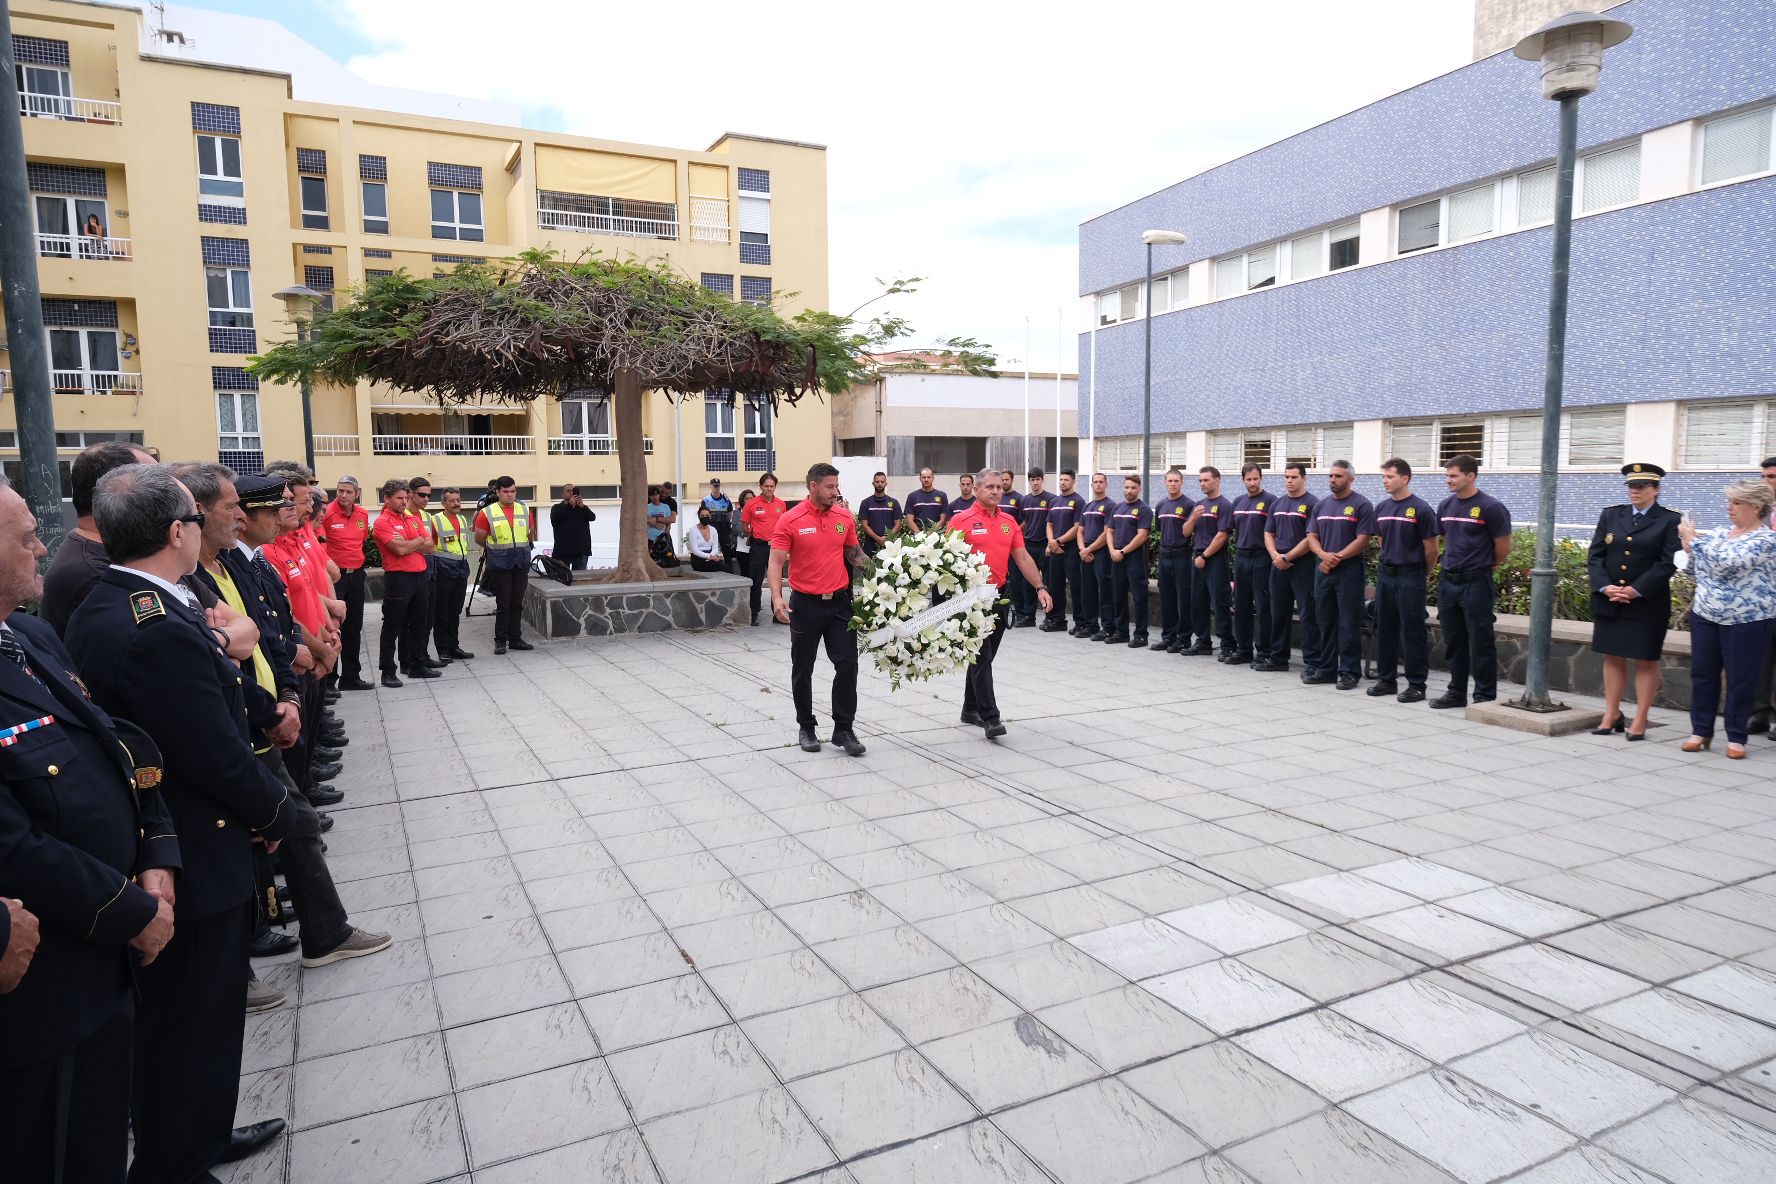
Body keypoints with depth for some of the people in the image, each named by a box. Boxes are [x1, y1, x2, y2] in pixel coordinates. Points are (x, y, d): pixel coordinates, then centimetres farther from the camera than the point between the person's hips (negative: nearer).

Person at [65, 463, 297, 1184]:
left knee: (169, 1025, 26)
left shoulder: (99, 610, 4)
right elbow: (222, 760, -23)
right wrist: (275, 812, -8)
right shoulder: (163, 632, -28)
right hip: (193, 864, -10)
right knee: (192, 1033, 9)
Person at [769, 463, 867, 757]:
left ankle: (843, 730, 8)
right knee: (803, 669, 9)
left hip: (839, 602, 3)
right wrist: (777, 598, -23)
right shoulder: (790, 521, -9)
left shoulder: (845, 517, 4)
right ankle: (806, 728, 23)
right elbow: (776, 561, -10)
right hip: (805, 604, -3)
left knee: (847, 664, -2)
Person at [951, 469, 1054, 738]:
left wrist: (1040, 588, 5)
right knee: (982, 657, -7)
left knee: (985, 656, 14)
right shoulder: (962, 520, -6)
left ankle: (970, 709, 26)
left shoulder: (1009, 522, 11)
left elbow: (1023, 558, 12)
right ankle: (989, 716, -7)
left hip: (1000, 596, 6)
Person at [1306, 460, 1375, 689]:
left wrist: (1337, 557, -15)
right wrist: (1324, 555, -11)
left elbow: (1363, 540, -11)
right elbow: (1311, 537, 8)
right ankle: (1326, 669, 17)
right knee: (1325, 621, 10)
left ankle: (1349, 672, 4)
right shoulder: (1321, 505, 12)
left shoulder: (1361, 505, -4)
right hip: (1322, 570, 6)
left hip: (1349, 571, -5)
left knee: (1349, 623, -2)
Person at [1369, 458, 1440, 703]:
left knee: (1413, 632, -2)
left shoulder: (1420, 508, -10)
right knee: (1385, 629, 10)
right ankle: (1386, 679, 20)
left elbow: (1431, 549, -5)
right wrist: (1388, 565, 18)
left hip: (1411, 576, -6)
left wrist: (1423, 576, 4)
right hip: (1385, 574, 6)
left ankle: (1416, 685, 5)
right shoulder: (1382, 508, 9)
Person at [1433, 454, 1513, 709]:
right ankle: (1457, 692, 21)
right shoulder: (1446, 505, 8)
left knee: (1481, 643, 0)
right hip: (1448, 581, 6)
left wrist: (1484, 566, 7)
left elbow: (1503, 547, -4)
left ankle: (1485, 696, 8)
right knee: (1453, 641, 12)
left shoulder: (1490, 507, -10)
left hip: (1476, 583, -6)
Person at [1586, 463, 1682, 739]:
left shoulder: (1670, 520, -1)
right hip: (1608, 602, 3)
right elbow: (1594, 555, 4)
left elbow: (1668, 563, -9)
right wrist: (1604, 586, -11)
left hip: (1647, 605, -3)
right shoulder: (1610, 515, 9)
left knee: (1646, 662, 3)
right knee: (1612, 658, 9)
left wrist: (1636, 590, -17)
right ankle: (1612, 716, 19)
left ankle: (1639, 722, 10)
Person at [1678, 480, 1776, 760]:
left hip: (1746, 620, -6)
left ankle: (1736, 737, 14)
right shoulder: (1720, 533, 9)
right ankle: (1701, 731, 20)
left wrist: (1694, 539, -17)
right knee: (1702, 674, 9)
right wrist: (1688, 544, -3)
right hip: (1705, 614, 6)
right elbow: (1699, 569, 15)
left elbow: (1728, 563, -24)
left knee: (1740, 679, 3)